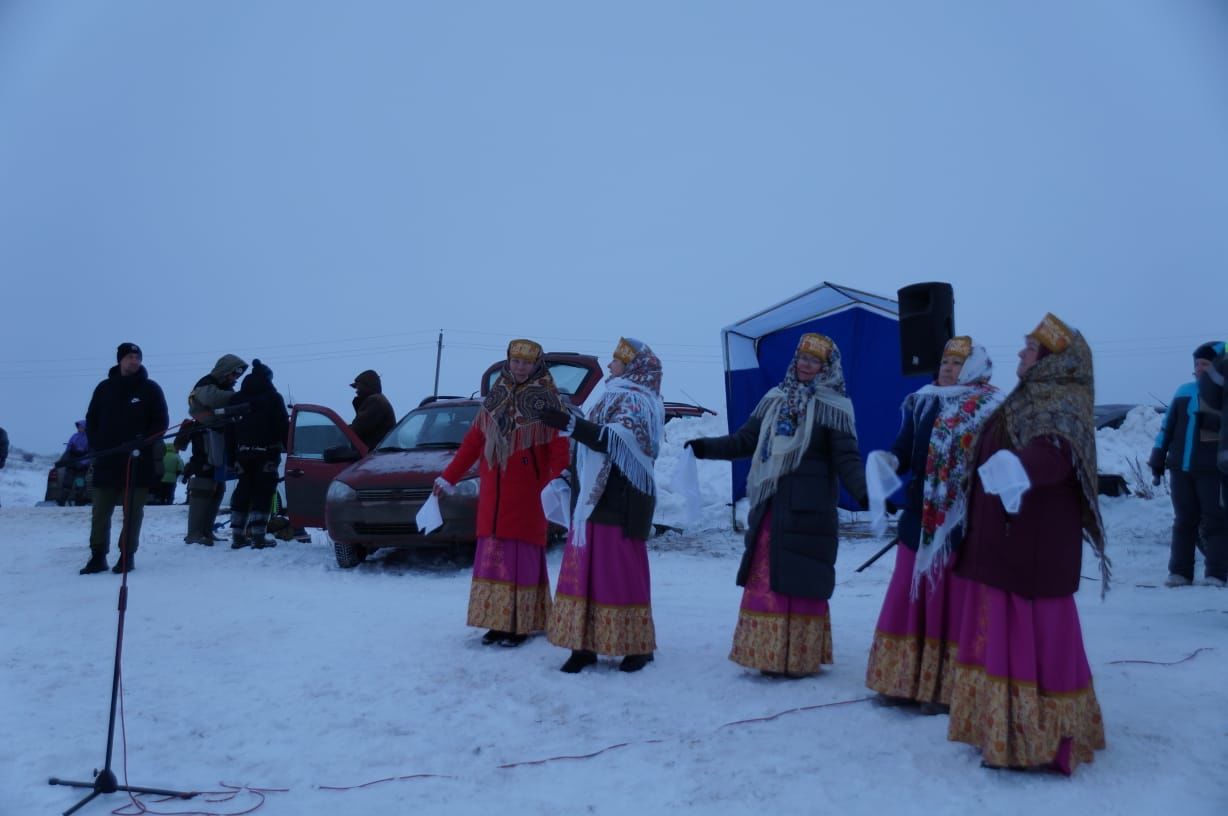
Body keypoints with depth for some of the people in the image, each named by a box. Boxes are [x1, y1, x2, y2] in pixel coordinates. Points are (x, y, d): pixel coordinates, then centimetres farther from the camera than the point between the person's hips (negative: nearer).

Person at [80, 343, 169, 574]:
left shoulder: (150, 389, 4)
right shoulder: (105, 388, 11)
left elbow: (161, 422, 3)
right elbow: (91, 419, 16)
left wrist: (143, 443, -11)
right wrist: (96, 445, 2)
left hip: (138, 462, -2)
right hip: (106, 460, 3)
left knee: (133, 511, 2)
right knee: (100, 511, 4)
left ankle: (127, 556, 8)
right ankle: (98, 556, 11)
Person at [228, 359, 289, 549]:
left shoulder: (239, 398, 12)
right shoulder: (272, 397, -3)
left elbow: (231, 427, 12)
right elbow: (283, 426, -9)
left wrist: (233, 455, 15)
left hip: (244, 450, 5)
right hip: (267, 450, -5)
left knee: (243, 491, 11)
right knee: (263, 492, -5)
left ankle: (238, 535, 12)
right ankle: (258, 536, -10)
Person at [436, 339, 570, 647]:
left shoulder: (547, 401, -4)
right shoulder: (495, 399, 12)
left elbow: (560, 448, -15)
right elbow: (472, 442, 15)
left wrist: (559, 478, -31)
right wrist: (448, 478, 14)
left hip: (527, 495, -5)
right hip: (492, 496, 5)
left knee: (522, 556, -1)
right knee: (492, 555, 8)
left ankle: (521, 624, 8)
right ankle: (498, 620, 18)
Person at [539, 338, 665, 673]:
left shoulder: (637, 402, -9)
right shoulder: (613, 398, 20)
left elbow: (617, 438, -27)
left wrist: (571, 425, -38)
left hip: (621, 501, -9)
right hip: (594, 498, 9)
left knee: (622, 573, -5)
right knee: (586, 571, 7)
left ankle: (637, 646, 6)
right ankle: (585, 643, 12)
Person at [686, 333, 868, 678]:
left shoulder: (833, 407, -2)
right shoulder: (775, 399, 13)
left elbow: (847, 460, -8)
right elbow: (745, 441, 14)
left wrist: (864, 493, -25)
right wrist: (705, 447, 2)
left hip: (808, 510, -5)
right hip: (769, 507, 5)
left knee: (800, 584, -1)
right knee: (764, 582, 9)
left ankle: (799, 658, 10)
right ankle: (768, 653, 20)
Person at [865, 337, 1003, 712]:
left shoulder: (992, 409, -4)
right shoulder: (922, 403, 10)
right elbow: (904, 450, 8)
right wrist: (889, 460, -13)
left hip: (962, 525, -5)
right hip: (919, 519, 5)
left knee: (951, 605, 4)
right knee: (907, 599, 10)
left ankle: (945, 688, 17)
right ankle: (902, 680, 24)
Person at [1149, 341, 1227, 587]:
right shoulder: (1185, 391, 9)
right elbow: (1167, 427, 12)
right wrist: (1158, 460, 10)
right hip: (1180, 468, 3)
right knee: (1184, 521, 7)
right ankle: (1180, 572, 11)